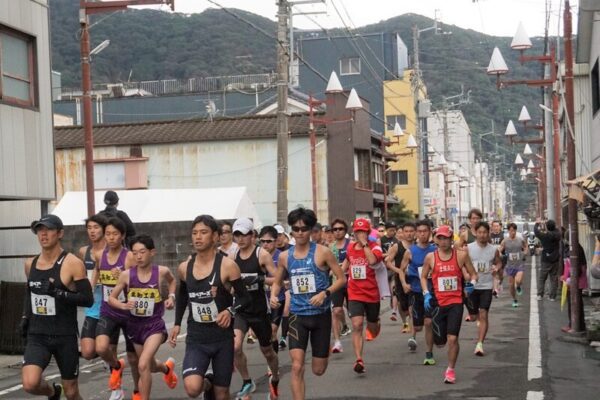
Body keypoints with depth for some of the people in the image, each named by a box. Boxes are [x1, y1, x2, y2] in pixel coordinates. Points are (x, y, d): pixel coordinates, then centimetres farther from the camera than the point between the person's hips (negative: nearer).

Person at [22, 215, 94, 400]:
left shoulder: (73, 264, -10)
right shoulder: (30, 264, 7)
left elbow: (88, 299, -12)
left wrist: (59, 293, -23)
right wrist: (25, 316, 12)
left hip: (65, 337, -3)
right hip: (37, 336, 3)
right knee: (30, 384, -19)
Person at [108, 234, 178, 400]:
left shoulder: (161, 272, -11)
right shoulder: (127, 275, -11)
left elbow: (172, 281, 14)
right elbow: (111, 298, -1)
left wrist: (171, 297, -3)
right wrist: (123, 305, -20)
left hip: (155, 325, -3)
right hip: (135, 325, 3)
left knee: (143, 365, -23)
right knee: (150, 366, 22)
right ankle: (167, 368, 58)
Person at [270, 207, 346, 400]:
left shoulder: (322, 252, -8)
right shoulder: (284, 256, 1)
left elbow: (342, 279, -4)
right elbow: (277, 282, 15)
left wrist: (325, 293, -21)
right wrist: (273, 296, -7)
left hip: (321, 314, -1)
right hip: (297, 315, 1)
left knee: (318, 370, 11)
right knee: (297, 367, -14)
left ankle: (323, 352, 48)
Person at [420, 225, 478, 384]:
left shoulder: (461, 255, -2)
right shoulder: (430, 257, 0)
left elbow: (473, 273, 7)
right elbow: (423, 277, 12)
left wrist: (472, 283, -15)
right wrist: (426, 294, -2)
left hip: (455, 301, -2)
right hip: (438, 303, 2)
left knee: (452, 338, -12)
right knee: (440, 342, 7)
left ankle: (450, 370, 6)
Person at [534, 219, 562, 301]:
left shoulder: (544, 235, -11)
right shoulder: (557, 235, -7)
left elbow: (536, 231, 5)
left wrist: (537, 223, 21)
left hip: (545, 260, -2)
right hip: (555, 260, 2)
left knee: (541, 278, 8)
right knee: (553, 279, 6)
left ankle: (540, 295, 0)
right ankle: (552, 296, 5)